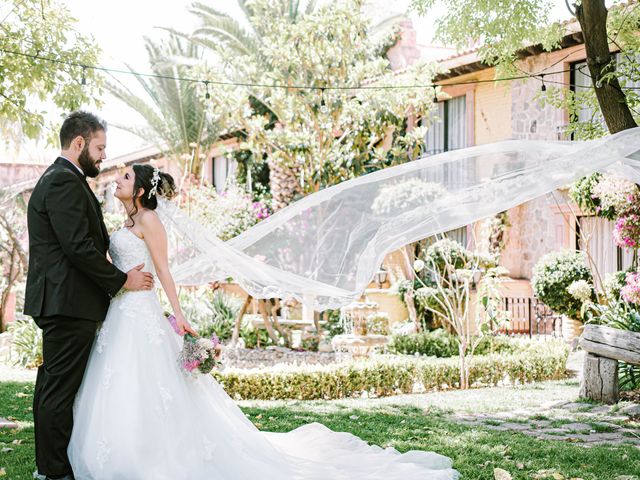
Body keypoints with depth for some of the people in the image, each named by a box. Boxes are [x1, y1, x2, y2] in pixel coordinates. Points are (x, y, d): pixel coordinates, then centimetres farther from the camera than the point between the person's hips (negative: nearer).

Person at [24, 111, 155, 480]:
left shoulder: (57, 179, 19)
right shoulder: (65, 182, -15)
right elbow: (79, 247, -21)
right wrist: (122, 280, -11)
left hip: (57, 301, 11)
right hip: (69, 302, -11)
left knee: (52, 387, 15)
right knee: (61, 391, -6)